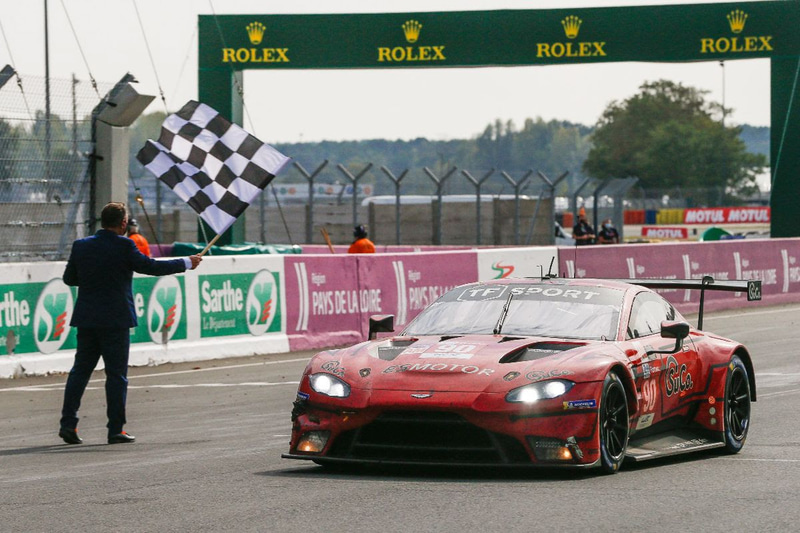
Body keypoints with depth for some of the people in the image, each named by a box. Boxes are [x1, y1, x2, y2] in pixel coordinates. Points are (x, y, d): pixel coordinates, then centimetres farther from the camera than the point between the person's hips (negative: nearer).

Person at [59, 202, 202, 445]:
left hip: (86, 319, 5)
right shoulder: (123, 246, -11)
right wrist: (186, 263, 5)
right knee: (116, 374, 2)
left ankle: (68, 423, 3)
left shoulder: (81, 245, 3)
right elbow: (151, 266, -6)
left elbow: (69, 278, 10)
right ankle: (115, 429, 2)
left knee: (80, 370, 10)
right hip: (115, 320, -5)